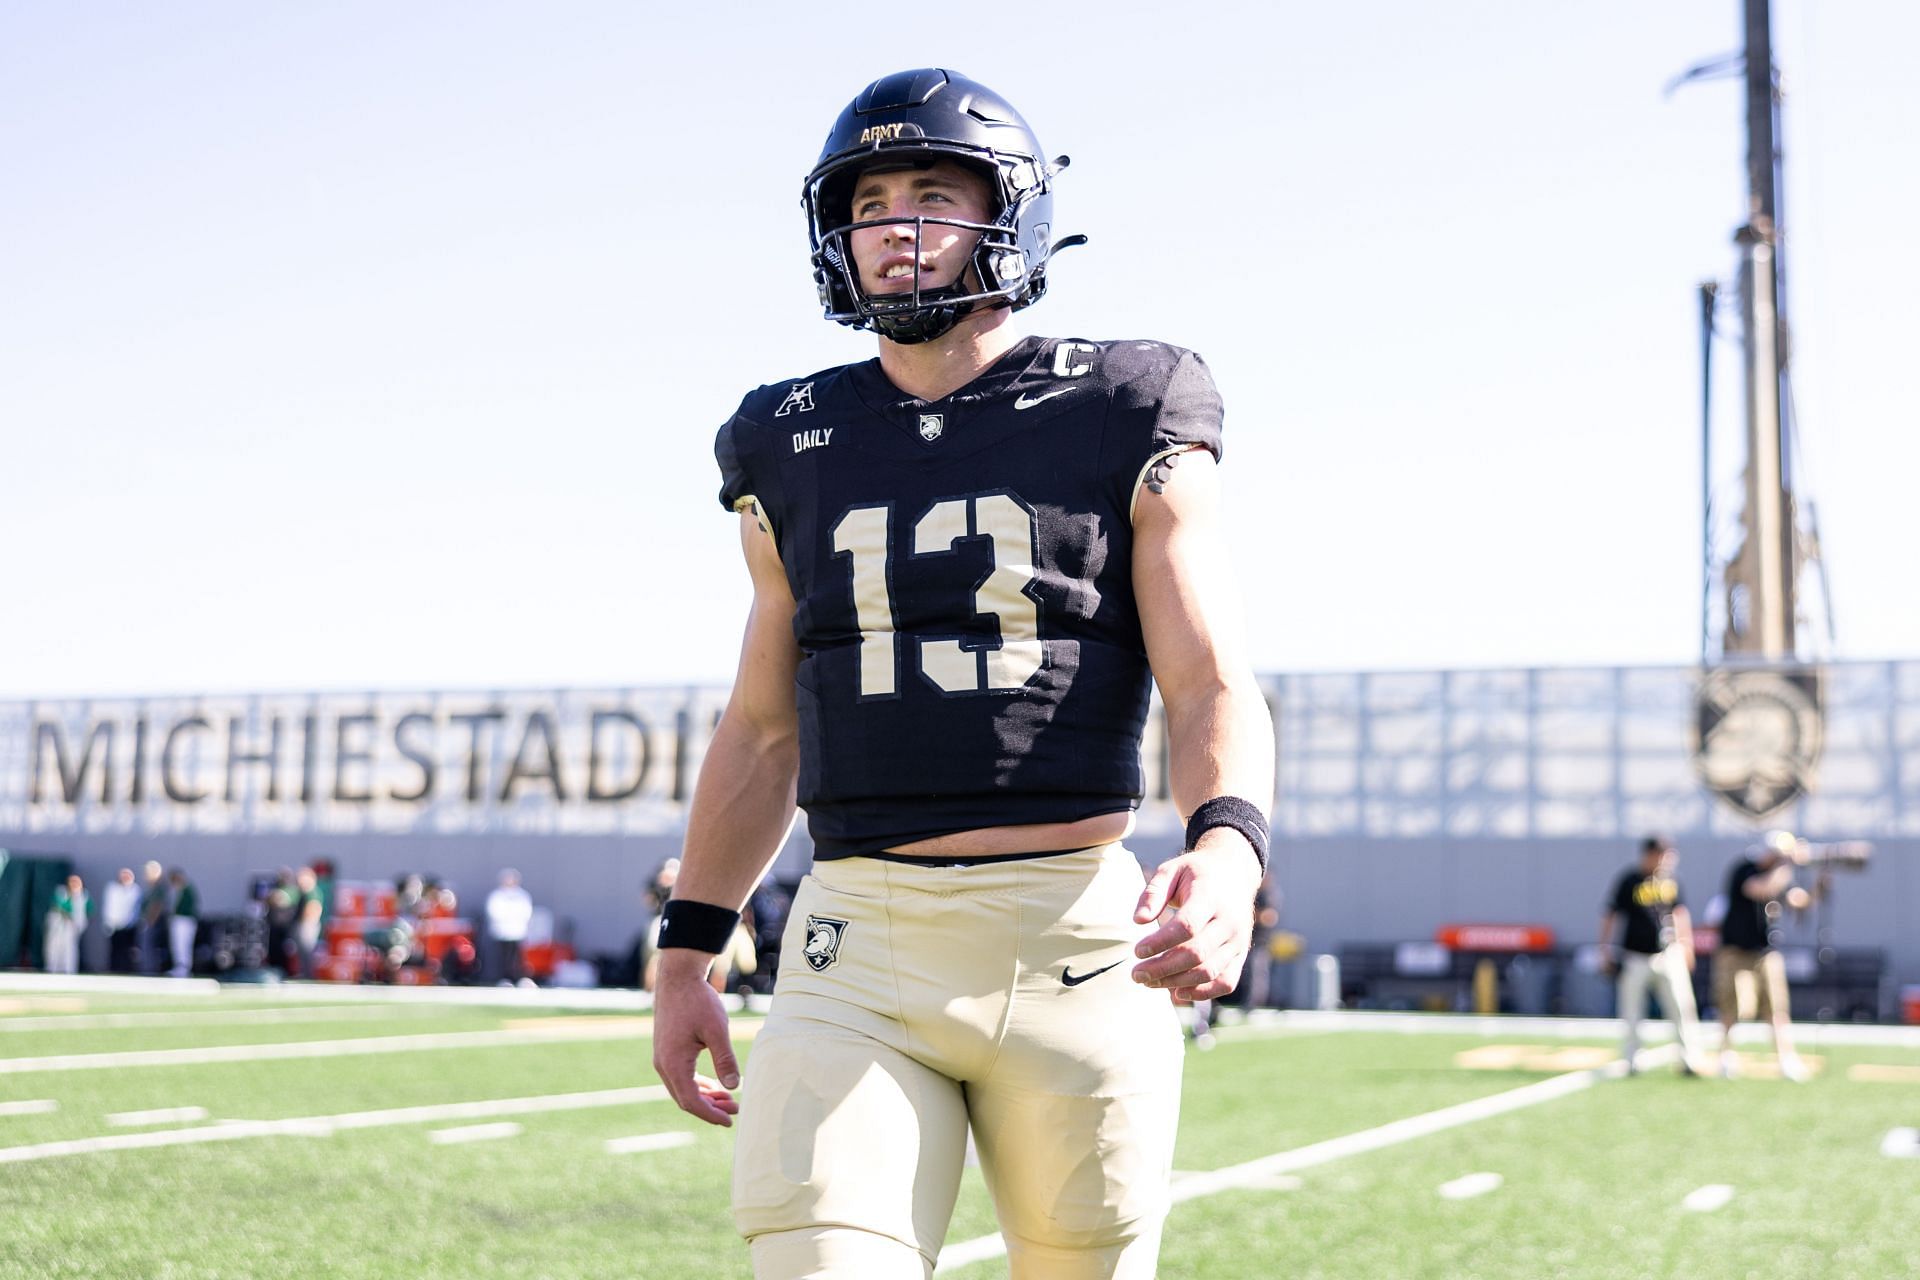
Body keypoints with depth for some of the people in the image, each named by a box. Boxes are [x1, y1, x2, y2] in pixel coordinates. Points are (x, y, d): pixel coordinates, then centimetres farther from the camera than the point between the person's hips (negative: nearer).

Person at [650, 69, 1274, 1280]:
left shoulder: (1125, 422, 2)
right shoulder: (795, 446, 12)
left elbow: (1215, 689, -4)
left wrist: (1226, 848, -25)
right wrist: (688, 952, 16)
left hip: (1074, 938, -2)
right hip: (859, 950, 2)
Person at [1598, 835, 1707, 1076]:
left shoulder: (1670, 880, 5)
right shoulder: (1629, 880, -7)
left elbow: (1680, 912, 17)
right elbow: (1610, 916, -2)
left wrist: (1686, 944, 12)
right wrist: (1605, 948, -4)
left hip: (1668, 954, 3)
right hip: (1635, 957, -3)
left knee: (1681, 1008, -4)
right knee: (1631, 1013, 3)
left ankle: (1690, 1060, 0)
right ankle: (1631, 1061, 15)